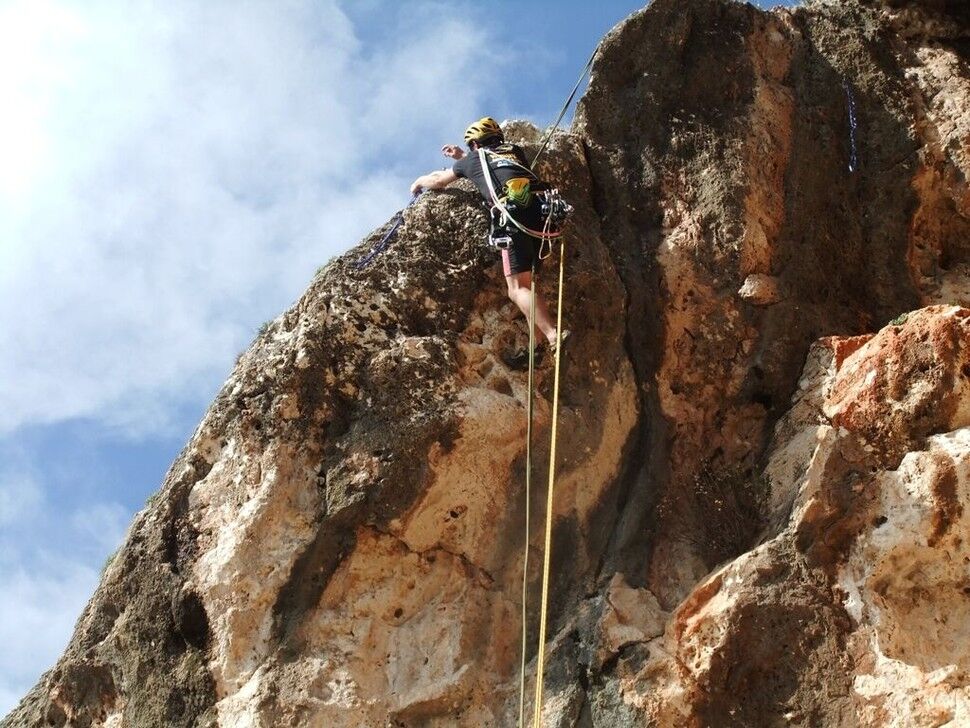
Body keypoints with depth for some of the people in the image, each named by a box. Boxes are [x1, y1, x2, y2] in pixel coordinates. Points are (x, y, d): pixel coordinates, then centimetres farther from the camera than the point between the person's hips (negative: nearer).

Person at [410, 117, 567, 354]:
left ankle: (554, 335, -29)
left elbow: (438, 180, 42)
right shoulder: (514, 150, 34)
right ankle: (539, 342, 1)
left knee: (518, 289, -10)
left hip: (515, 211, -5)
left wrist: (419, 182, 63)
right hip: (544, 206, 5)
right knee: (527, 282, 13)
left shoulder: (473, 159, 24)